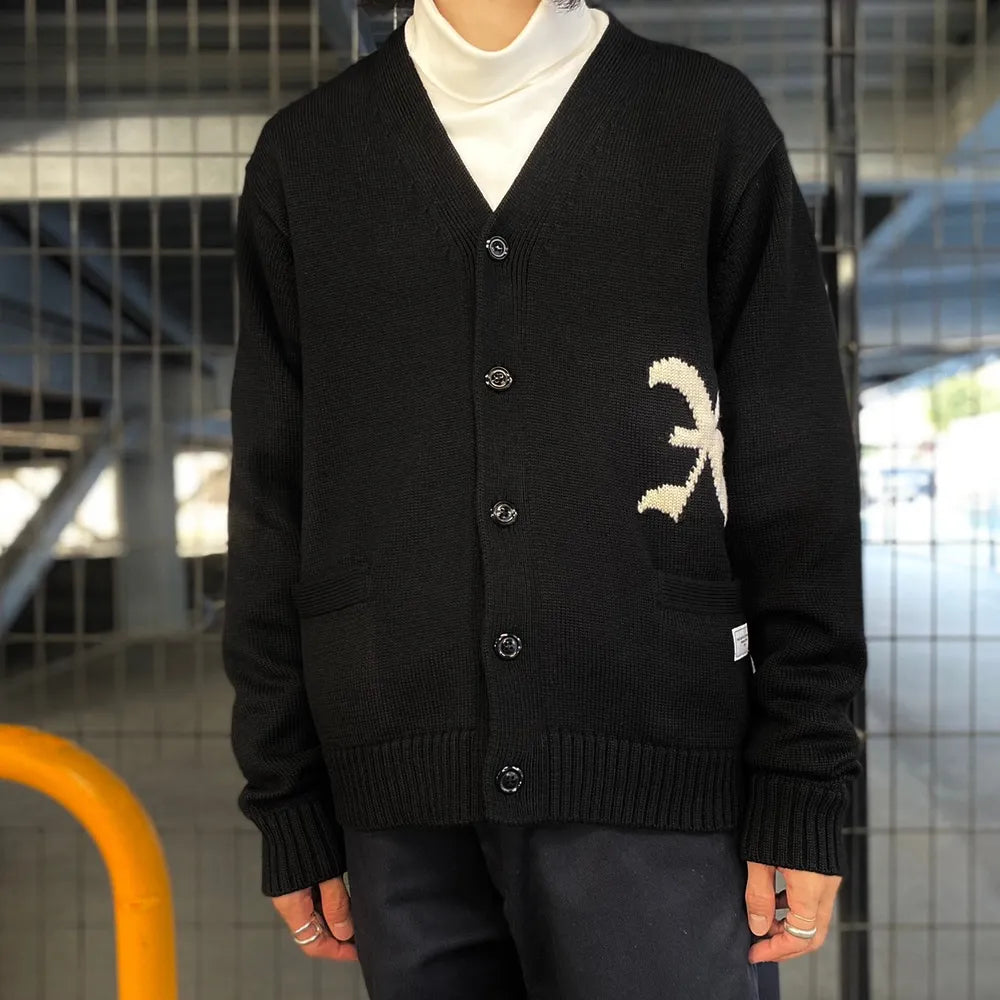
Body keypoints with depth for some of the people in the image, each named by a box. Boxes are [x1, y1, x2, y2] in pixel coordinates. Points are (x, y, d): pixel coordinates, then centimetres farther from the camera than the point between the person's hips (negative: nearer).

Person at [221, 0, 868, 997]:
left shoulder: (713, 120, 6)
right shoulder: (304, 154, 9)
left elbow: (799, 485, 2)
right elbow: (272, 504, 8)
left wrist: (801, 786, -2)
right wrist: (289, 803, 7)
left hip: (656, 781, -1)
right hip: (403, 802, 2)